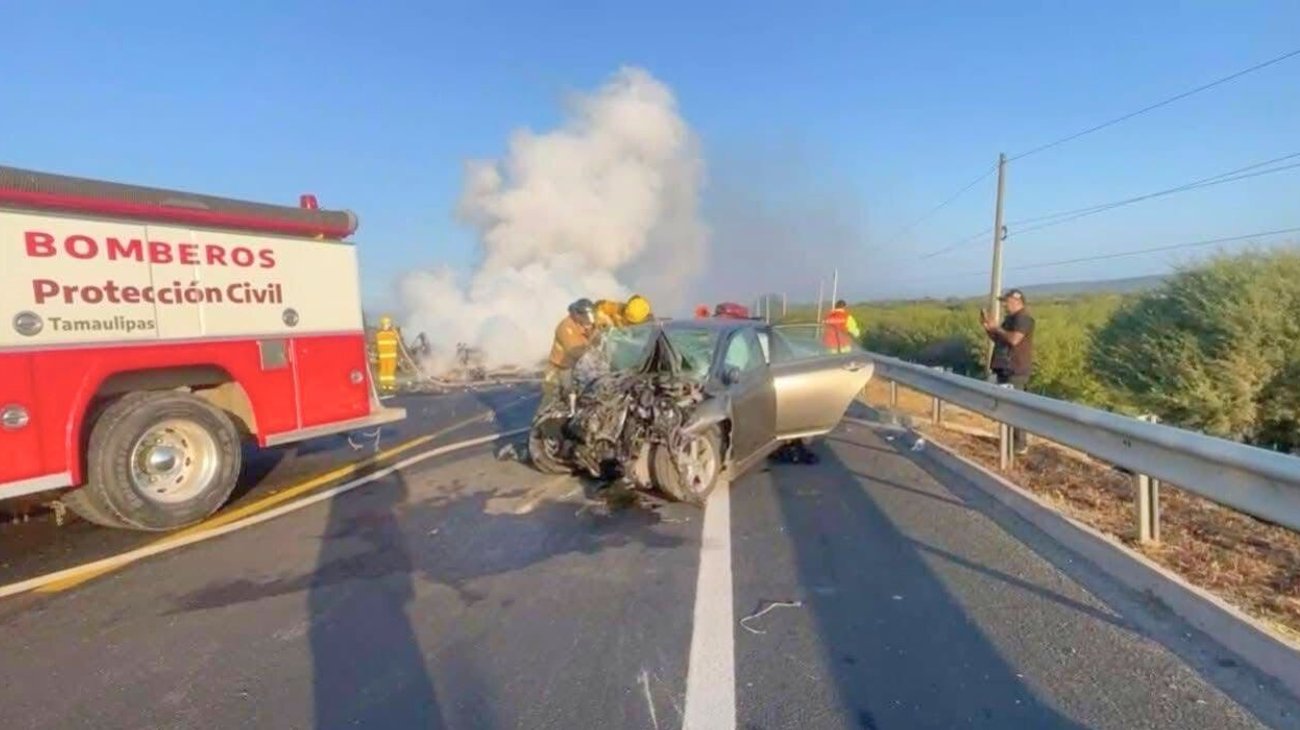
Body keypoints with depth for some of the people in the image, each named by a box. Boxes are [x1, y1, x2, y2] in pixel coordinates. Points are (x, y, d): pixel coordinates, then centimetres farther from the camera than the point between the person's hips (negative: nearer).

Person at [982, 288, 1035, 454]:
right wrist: (987, 326, 7)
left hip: (1016, 371, -10)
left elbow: (1014, 339, -25)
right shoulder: (1010, 318, 17)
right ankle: (1010, 440, 22)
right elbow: (997, 339, 21)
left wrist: (996, 327, -14)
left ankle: (1021, 444, -4)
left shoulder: (1023, 317, -12)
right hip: (1005, 369, 10)